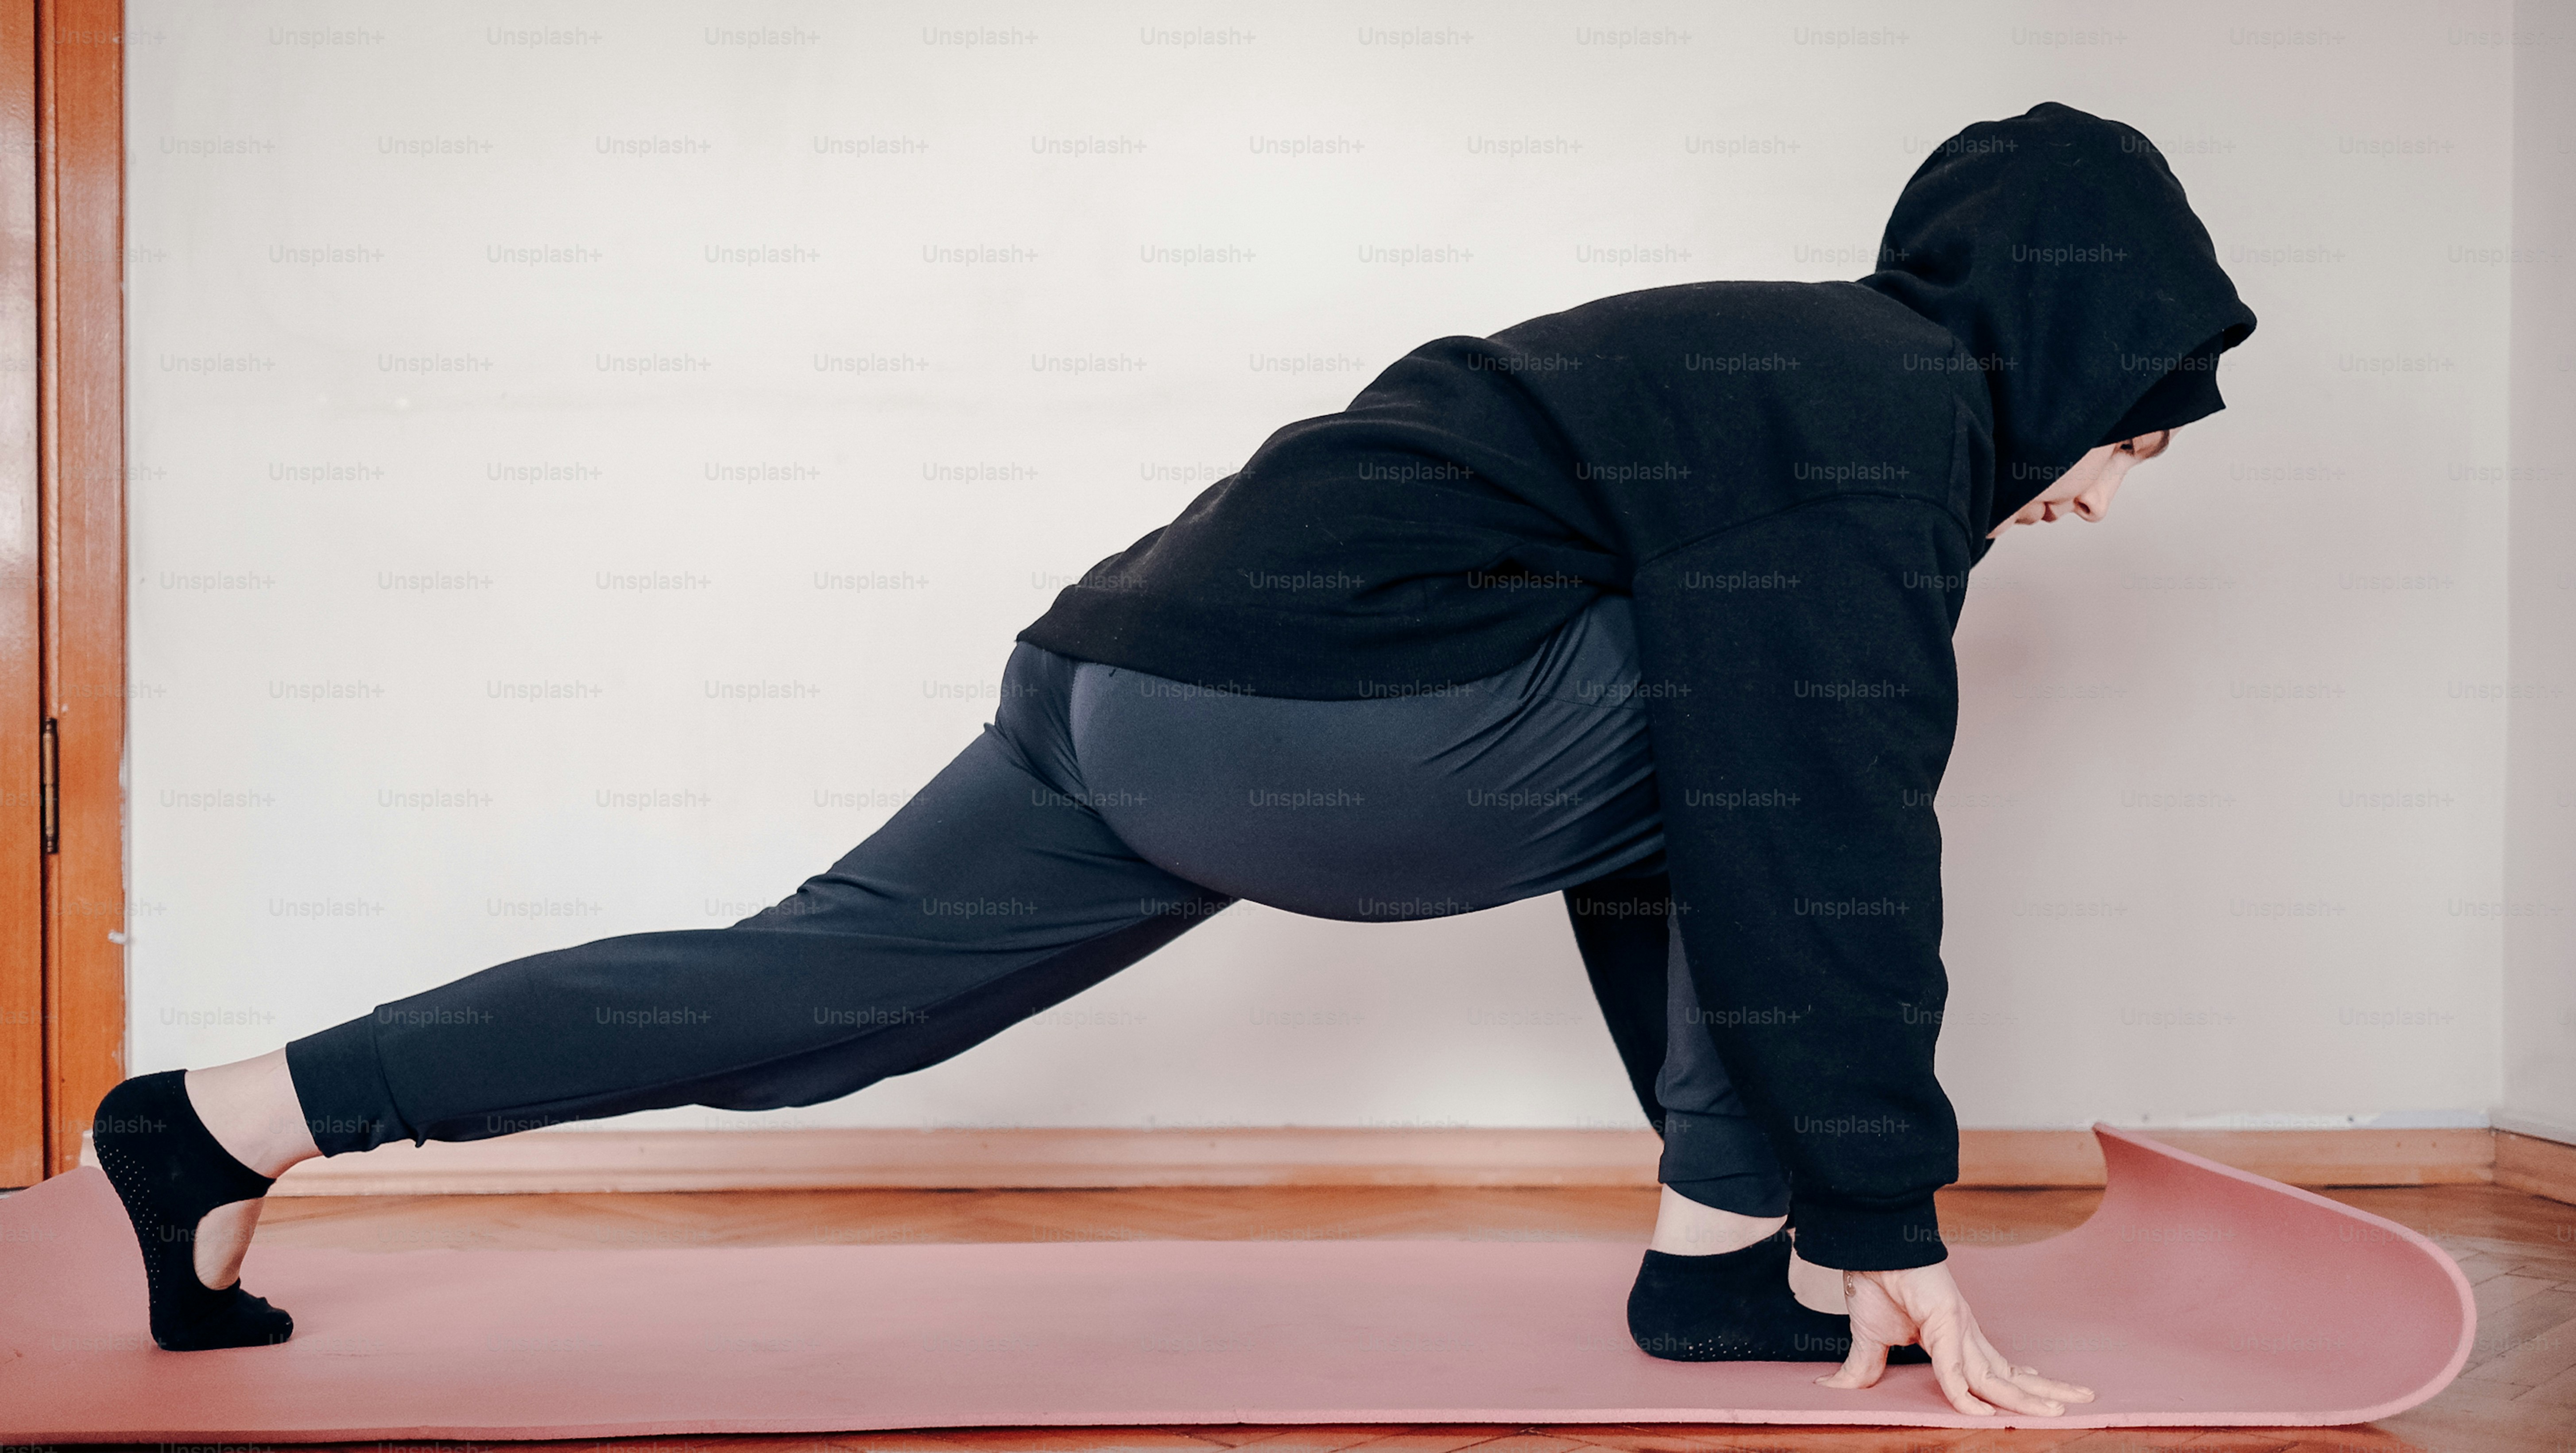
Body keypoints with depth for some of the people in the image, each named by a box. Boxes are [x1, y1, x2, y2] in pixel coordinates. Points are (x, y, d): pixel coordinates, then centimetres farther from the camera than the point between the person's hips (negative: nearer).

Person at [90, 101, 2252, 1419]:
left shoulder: (1764, 374, 25)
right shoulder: (1896, 408, -2)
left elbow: (1685, 835, 29)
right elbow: (1825, 841, -9)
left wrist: (1814, 1173, 34)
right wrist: (1893, 1230, 0)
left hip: (1130, 693, 9)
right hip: (1301, 719, -9)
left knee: (802, 990, 14)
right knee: (1774, 748, 1)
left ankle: (222, 1123, 22)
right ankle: (1719, 1263, 8)